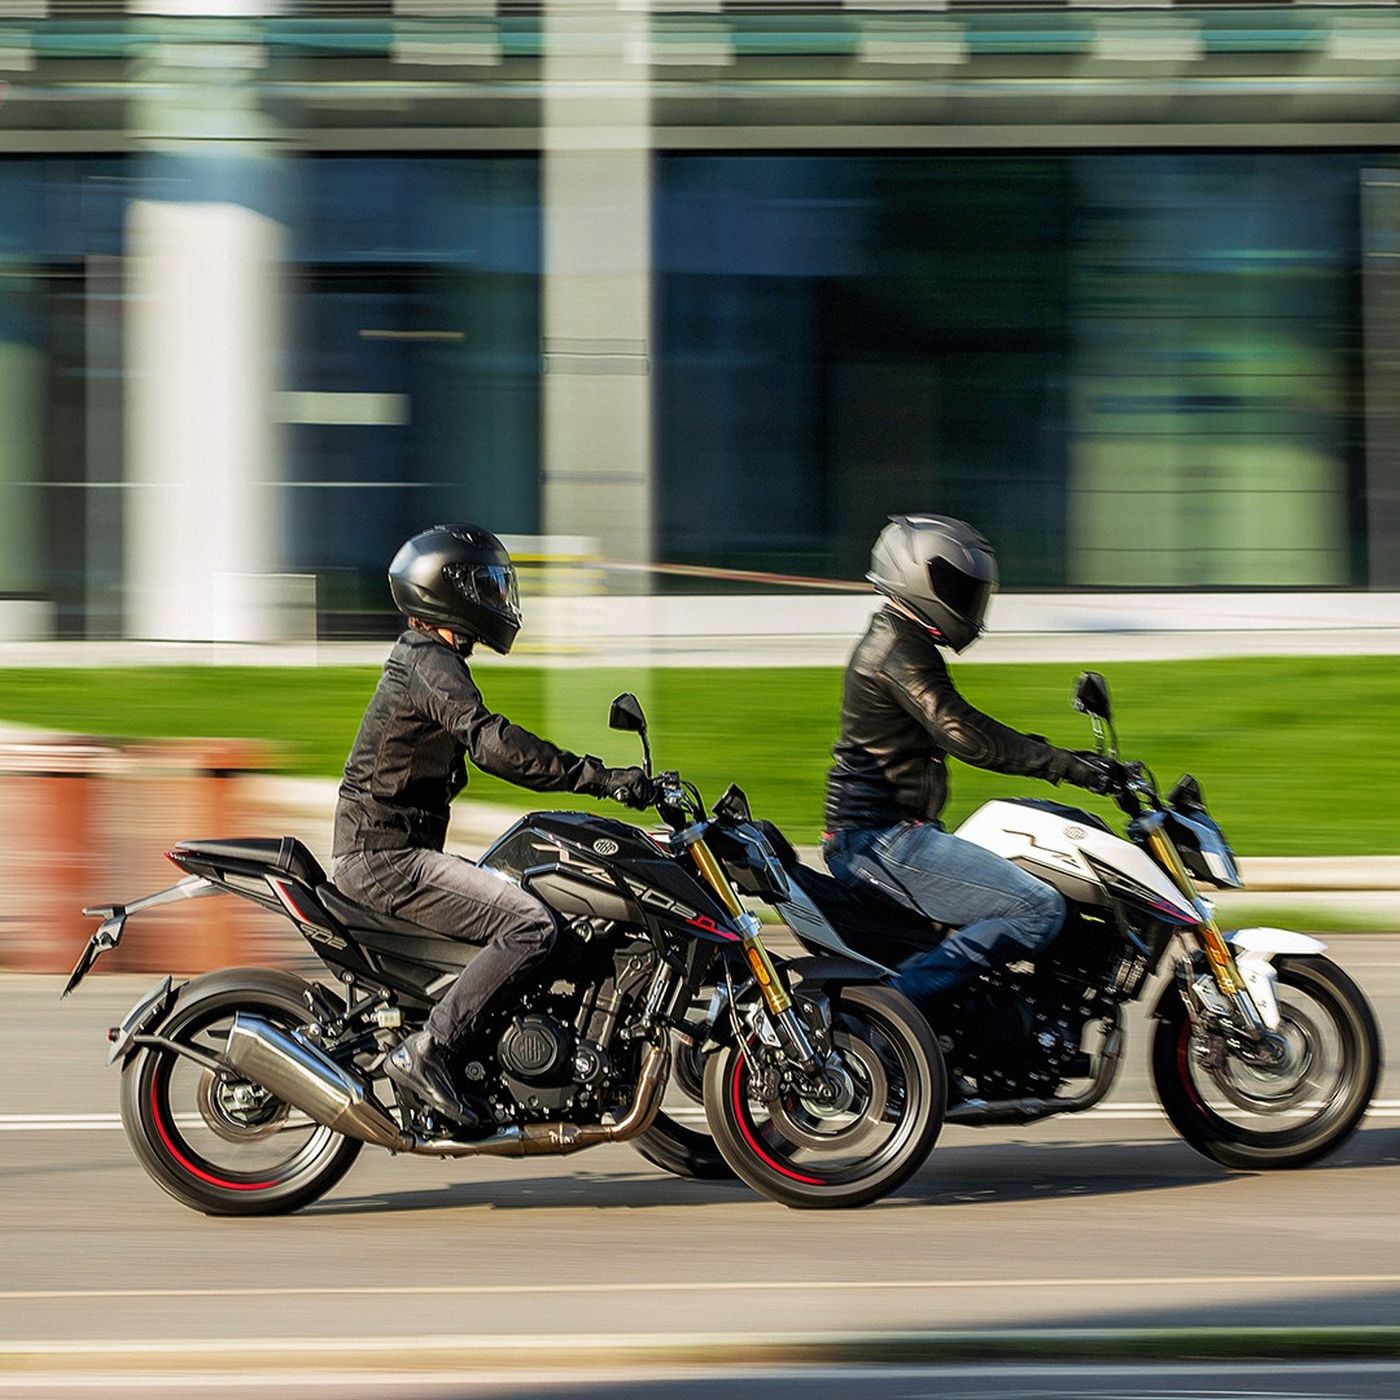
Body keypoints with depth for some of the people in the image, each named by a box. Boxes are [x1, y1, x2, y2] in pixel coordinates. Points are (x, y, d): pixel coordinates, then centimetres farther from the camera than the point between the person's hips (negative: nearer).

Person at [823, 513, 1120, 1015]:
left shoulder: (894, 640, 19)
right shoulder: (901, 652, -14)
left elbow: (956, 729, 26)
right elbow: (964, 735, -25)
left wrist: (1058, 756, 18)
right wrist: (1064, 764, -24)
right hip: (882, 839, -11)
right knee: (1038, 912, -20)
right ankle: (893, 996, -24)